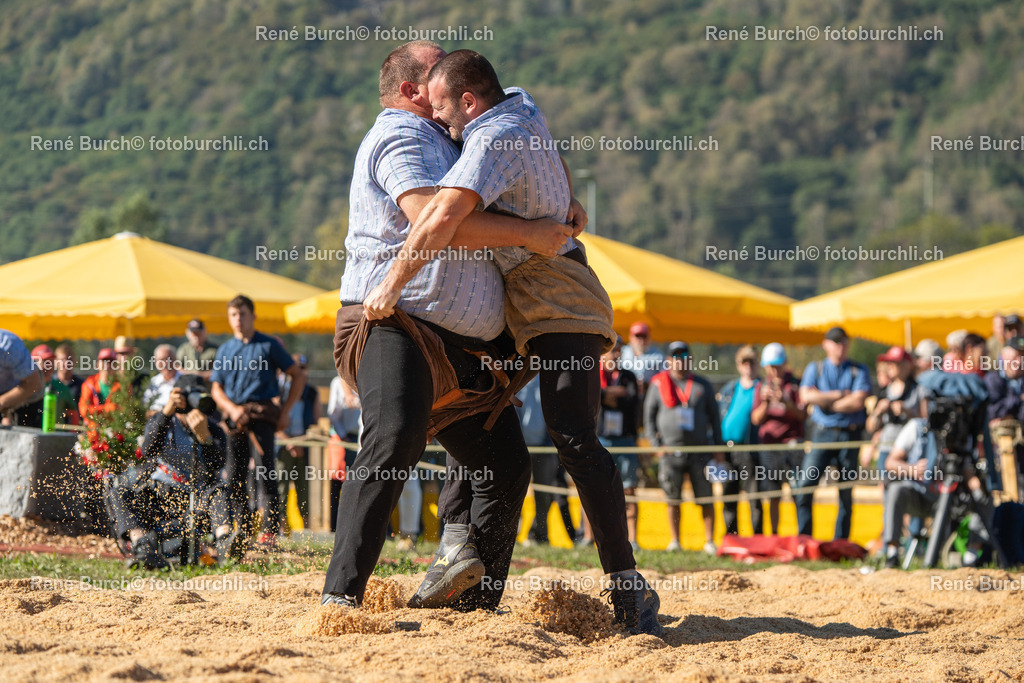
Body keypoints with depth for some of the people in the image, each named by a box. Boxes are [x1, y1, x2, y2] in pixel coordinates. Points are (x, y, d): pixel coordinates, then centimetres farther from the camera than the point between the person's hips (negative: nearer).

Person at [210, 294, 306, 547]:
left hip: (262, 412, -4)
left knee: (263, 471, -14)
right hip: (234, 415, 4)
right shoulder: (225, 350, 17)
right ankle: (243, 531, 10)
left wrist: (285, 411, 1)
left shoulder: (269, 345, 6)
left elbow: (298, 376, 9)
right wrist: (232, 409, -5)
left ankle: (269, 531, -16)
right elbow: (216, 388, 15)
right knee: (234, 475, 2)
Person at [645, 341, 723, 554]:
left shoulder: (702, 385, 10)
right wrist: (657, 446, -2)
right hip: (671, 450, 0)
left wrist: (718, 448, 6)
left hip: (700, 450, 0)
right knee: (673, 500, 2)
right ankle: (675, 541, 9)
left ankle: (709, 541, 2)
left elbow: (714, 417, 13)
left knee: (706, 499, -2)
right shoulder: (658, 384, 7)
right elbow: (649, 417, 8)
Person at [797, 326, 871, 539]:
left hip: (850, 433, 0)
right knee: (805, 484, -13)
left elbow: (857, 402, -8)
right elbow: (806, 396, -4)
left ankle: (841, 543, 7)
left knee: (847, 493, 1)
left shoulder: (859, 371, 7)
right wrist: (839, 395, -6)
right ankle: (803, 538, -7)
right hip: (823, 433, 1)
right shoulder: (815, 369, 12)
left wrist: (824, 401, -4)